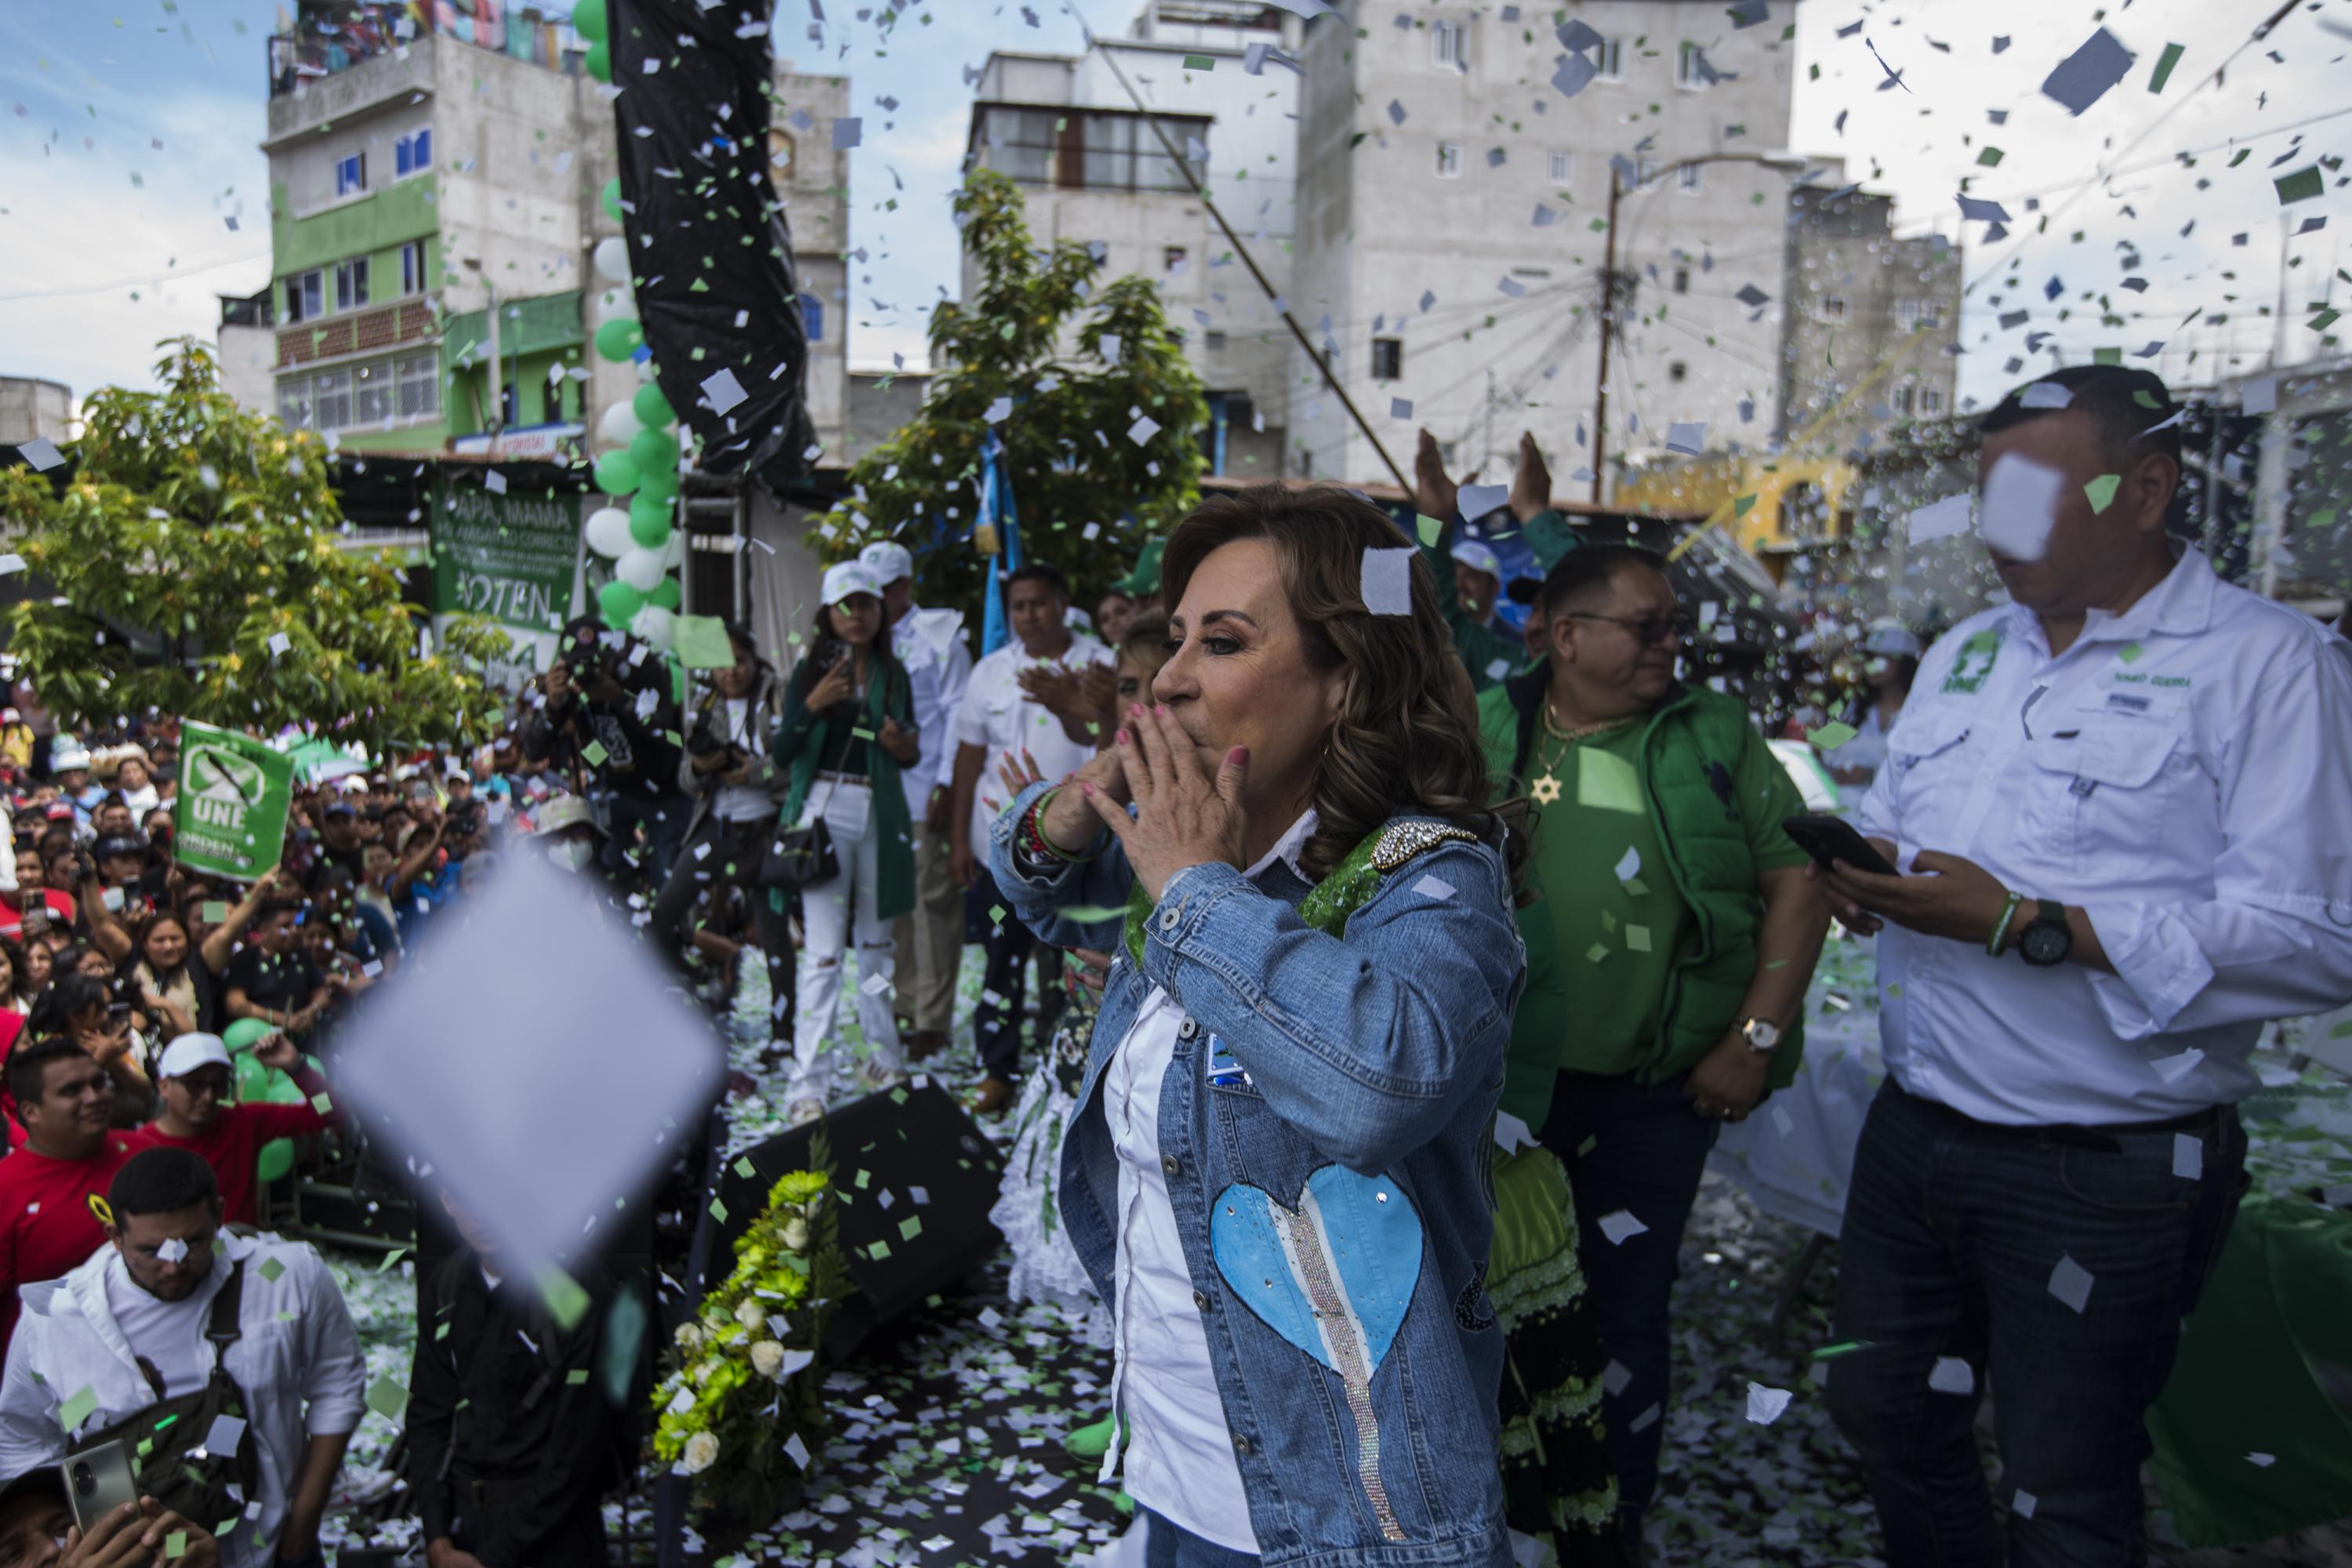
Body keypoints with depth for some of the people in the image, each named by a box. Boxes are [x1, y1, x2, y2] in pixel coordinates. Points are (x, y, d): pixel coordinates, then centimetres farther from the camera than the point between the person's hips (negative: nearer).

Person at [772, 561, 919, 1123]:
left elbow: (910, 751, 18)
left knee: (876, 940, 12)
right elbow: (781, 754, -4)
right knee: (824, 949, -8)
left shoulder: (893, 674, 12)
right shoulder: (810, 671, 3)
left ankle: (881, 1061, 25)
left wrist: (906, 748, -5)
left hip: (880, 813, 3)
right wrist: (811, 706, -18)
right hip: (825, 808, -3)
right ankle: (808, 1086, -4)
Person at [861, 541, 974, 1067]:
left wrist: (948, 786, -11)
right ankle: (904, 1001, 19)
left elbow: (958, 715, -5)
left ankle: (933, 1020, 3)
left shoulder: (939, 637, 0)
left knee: (933, 900, -3)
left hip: (924, 792, -5)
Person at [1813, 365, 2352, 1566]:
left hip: (2110, 1179, -6)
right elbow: (1890, 819, 20)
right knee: (1887, 1420, 22)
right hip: (1912, 1134, 7)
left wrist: (2026, 926, -25)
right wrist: (1860, 866, -5)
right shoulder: (1965, 653, 10)